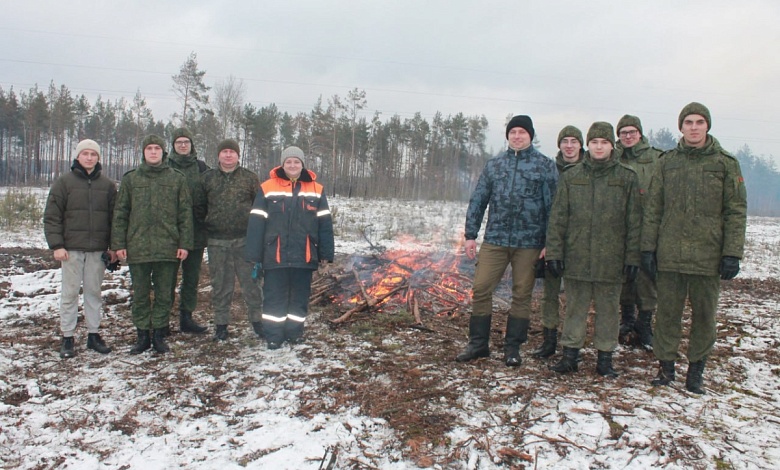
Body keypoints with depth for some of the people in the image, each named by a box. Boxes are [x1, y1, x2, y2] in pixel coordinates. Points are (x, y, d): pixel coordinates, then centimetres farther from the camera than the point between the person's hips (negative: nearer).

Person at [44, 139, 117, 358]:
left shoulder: (107, 185, 8)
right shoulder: (64, 182, 1)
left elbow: (114, 217, 9)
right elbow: (51, 216, -1)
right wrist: (56, 245, -9)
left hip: (98, 249, 2)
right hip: (71, 248, -2)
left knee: (94, 292, 9)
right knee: (70, 293, 3)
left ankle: (94, 334, 18)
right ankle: (67, 338, 11)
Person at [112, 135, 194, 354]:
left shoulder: (177, 179, 5)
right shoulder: (130, 179, 8)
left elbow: (185, 213, 3)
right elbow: (120, 213, 7)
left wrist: (184, 243, -4)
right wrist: (119, 244, 0)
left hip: (168, 248, -1)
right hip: (137, 247, 1)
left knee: (164, 294, 6)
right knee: (140, 295, 8)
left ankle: (159, 334, 18)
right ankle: (142, 335, 19)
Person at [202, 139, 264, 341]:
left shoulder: (250, 178, 4)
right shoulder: (208, 178, 7)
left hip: (245, 240, -1)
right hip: (217, 241, 1)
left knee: (250, 281, 2)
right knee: (220, 284, 9)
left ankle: (257, 320, 15)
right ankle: (221, 324, 20)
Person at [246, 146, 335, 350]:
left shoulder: (316, 189, 7)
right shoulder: (268, 188, 1)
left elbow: (324, 223, 7)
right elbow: (256, 223, -1)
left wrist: (325, 253, 3)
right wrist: (254, 254, -4)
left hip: (304, 255, 2)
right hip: (275, 255, -2)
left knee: (300, 296, 11)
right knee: (274, 296, 5)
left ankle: (295, 332, 24)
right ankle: (273, 335, 15)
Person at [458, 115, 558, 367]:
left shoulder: (546, 166, 3)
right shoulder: (493, 165, 11)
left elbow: (552, 206, 0)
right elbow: (477, 201, 11)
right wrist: (470, 235, 5)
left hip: (529, 243, -2)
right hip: (494, 240, 2)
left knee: (522, 295, 6)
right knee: (481, 289, -1)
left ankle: (512, 347, 20)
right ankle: (478, 344, 14)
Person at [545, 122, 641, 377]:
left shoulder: (627, 177, 4)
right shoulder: (571, 176, 6)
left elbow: (634, 221, 2)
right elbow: (558, 218, 5)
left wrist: (632, 257, -2)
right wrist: (554, 252, -1)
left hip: (611, 258, -1)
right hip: (576, 257, 1)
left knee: (608, 309, 9)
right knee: (575, 307, 8)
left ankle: (605, 357, 21)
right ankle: (570, 354, 18)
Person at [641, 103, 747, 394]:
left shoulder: (725, 163, 3)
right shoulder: (667, 162, 8)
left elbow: (736, 211, 1)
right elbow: (652, 209, 8)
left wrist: (732, 254, -6)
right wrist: (648, 248, 2)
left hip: (708, 256, -1)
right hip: (669, 255, 1)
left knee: (704, 315, 7)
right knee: (667, 313, 7)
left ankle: (696, 369, 21)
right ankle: (666, 365, 19)